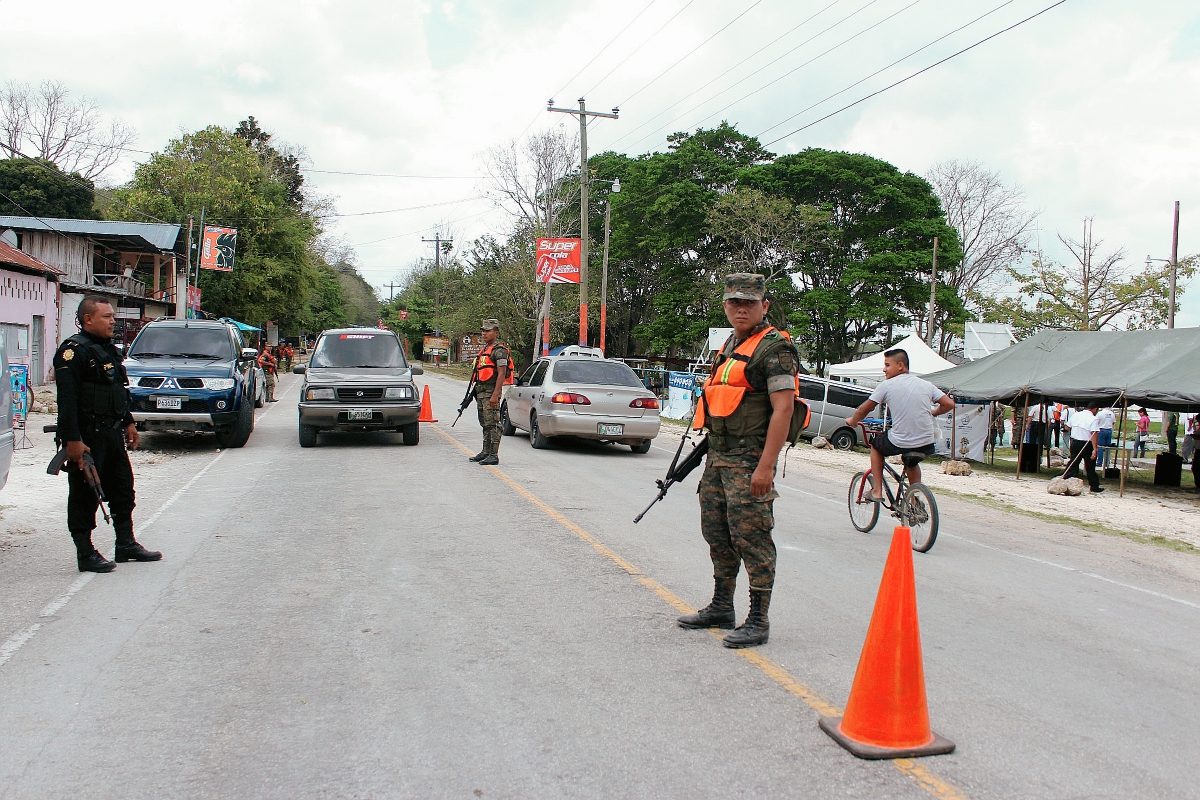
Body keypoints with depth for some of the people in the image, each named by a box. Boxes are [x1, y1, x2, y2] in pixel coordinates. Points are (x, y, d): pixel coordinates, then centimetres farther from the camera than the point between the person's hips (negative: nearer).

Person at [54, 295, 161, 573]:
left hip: (112, 433, 9)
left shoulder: (108, 349, 16)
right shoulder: (73, 351, -14)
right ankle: (85, 554, 6)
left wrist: (128, 422, 23)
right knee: (85, 496, -1)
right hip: (86, 436, -9)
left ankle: (126, 544, 25)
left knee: (123, 490, 14)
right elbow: (67, 399, -21)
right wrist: (72, 440, -26)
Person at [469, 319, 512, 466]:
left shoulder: (499, 350, -11)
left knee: (492, 424, -10)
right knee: (485, 424, 15)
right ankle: (486, 452, 22)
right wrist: (476, 391, 21)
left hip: (491, 391, -10)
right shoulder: (485, 349, 19)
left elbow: (501, 374, -18)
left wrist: (495, 395, -24)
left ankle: (494, 455, -10)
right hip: (481, 392, 10)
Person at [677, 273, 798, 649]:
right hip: (718, 456, 9)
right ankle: (721, 608, 29)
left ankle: (758, 620, 3)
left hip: (749, 460, -9)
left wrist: (765, 466, -24)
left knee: (751, 538, -6)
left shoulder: (775, 348, -12)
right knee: (717, 534, 16)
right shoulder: (730, 346, 17)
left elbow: (782, 409, -19)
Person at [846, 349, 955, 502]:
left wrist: (852, 421, 23)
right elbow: (949, 404, 6)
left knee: (876, 443, 27)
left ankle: (877, 491, 22)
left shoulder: (887, 385, -3)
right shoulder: (926, 384, 8)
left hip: (899, 444, -4)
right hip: (926, 445, 4)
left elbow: (863, 410, 2)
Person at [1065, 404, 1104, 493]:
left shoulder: (1075, 415, 3)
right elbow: (1094, 434, -23)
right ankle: (1094, 486, 16)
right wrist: (1094, 449, -26)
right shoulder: (1094, 419, -15)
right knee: (1090, 466, 7)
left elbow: (1067, 427, 13)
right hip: (1087, 445, -4)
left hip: (1074, 443, 4)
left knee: (1073, 464, 10)